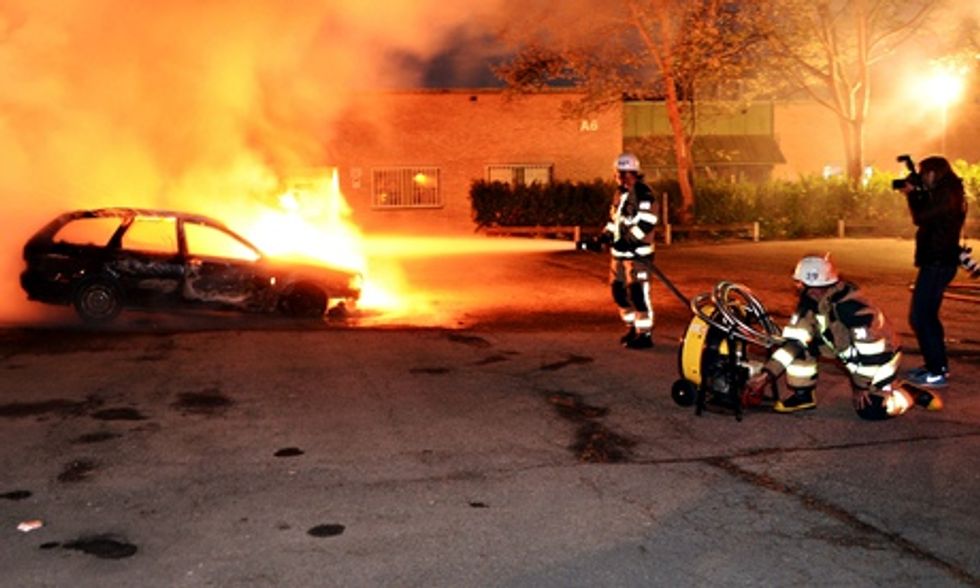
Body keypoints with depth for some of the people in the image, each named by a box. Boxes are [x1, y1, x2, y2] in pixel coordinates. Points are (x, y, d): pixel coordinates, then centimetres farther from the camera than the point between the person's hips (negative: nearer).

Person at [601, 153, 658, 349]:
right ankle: (632, 327, 28)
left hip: (638, 252, -9)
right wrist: (605, 235, 10)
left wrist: (629, 240, -26)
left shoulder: (644, 194, -13)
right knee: (618, 289, 13)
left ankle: (645, 334, -2)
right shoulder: (619, 193, 16)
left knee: (637, 292, -10)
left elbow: (646, 222, -21)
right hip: (619, 251, 9)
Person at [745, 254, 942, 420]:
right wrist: (767, 373, -20)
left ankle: (914, 394, 6)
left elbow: (869, 354, -28)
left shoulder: (854, 310, -37)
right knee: (802, 342, -11)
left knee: (869, 410, -19)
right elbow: (794, 340, -13)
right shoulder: (810, 303, -14)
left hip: (878, 356, -7)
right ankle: (803, 395, 4)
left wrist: (861, 386, -15)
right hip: (849, 352, 7)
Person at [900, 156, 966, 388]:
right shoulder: (946, 193, 16)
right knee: (927, 315, 19)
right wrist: (917, 195, 9)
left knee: (919, 317, -11)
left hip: (937, 264, -11)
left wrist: (912, 194, -4)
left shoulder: (946, 194, -15)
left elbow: (921, 218, -19)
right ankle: (938, 364, 26)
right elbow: (926, 216, 20)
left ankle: (937, 373, -9)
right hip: (938, 262, 11)